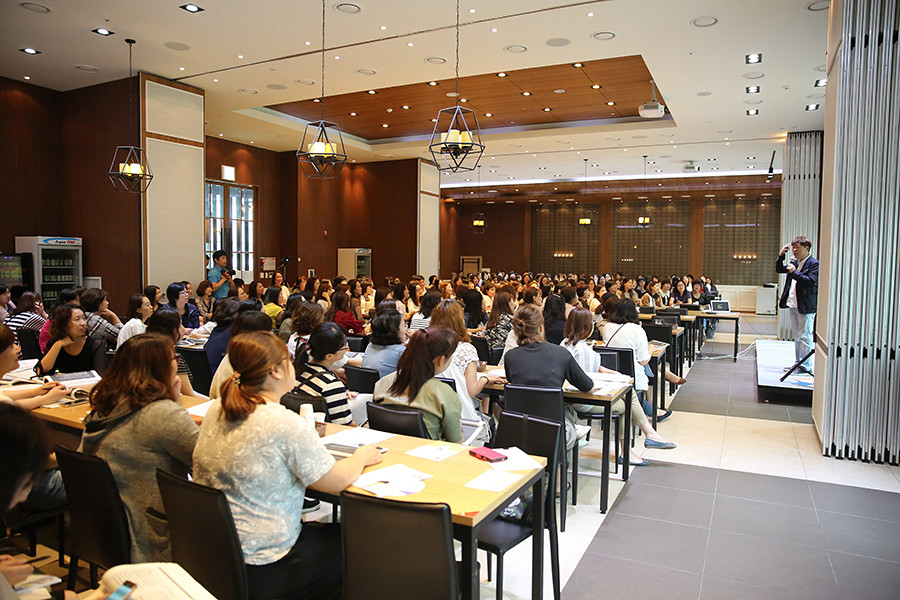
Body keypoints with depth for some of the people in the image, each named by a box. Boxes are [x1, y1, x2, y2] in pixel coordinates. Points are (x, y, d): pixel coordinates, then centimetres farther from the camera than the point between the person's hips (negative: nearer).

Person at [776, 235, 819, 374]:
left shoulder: (814, 264, -10)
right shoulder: (795, 262, 13)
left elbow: (811, 281, -20)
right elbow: (778, 269, 20)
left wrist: (794, 272, -21)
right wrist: (781, 255, 7)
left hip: (806, 307, -8)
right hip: (793, 305, 8)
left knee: (805, 336, -4)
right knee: (797, 336, 15)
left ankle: (806, 367, 3)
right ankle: (799, 363, 24)